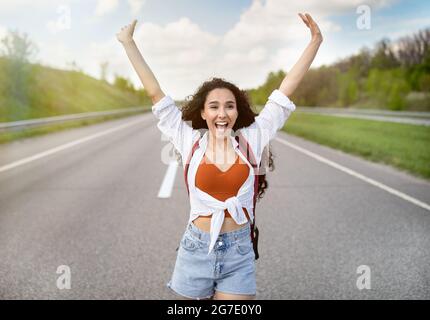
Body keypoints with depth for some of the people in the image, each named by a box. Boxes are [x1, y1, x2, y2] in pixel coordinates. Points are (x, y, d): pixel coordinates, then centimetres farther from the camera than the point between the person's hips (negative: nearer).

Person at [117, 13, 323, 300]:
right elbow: (155, 93, 1)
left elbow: (286, 89, 0)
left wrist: (315, 41, 0)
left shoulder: (251, 139, -1)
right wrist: (129, 44, 5)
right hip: (196, 249, 0)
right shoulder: (191, 142, -2)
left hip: (239, 254, 0)